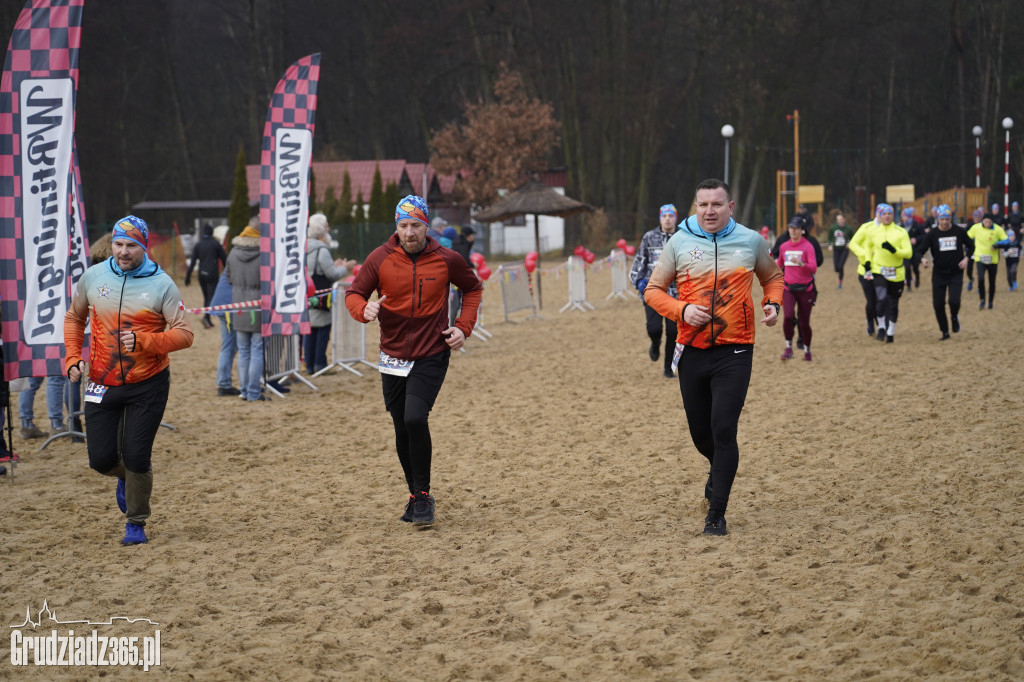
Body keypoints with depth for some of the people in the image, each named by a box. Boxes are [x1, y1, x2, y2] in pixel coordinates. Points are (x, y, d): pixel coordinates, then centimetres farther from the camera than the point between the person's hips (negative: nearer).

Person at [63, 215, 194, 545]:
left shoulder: (161, 284, -9)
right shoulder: (93, 277, 0)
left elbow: (184, 334, -13)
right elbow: (74, 317, 16)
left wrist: (143, 341, -27)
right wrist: (72, 358, 4)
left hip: (148, 385, -3)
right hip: (102, 384, 3)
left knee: (136, 457, -4)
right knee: (101, 459, 2)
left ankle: (136, 523, 17)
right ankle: (127, 477, 39)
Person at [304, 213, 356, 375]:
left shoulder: (303, 249, 8)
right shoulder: (322, 251, -17)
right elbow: (332, 275, -13)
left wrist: (335, 266, 25)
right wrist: (345, 268, 6)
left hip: (306, 298, 7)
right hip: (319, 299, -7)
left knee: (309, 331, 10)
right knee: (323, 330, 1)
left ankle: (309, 365, 13)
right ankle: (320, 364, 2)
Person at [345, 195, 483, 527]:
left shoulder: (446, 260, -4)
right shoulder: (380, 258, -4)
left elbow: (473, 288, 13)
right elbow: (354, 293, 1)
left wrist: (463, 327, 1)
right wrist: (364, 309, -22)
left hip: (432, 356, -2)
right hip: (393, 357, 3)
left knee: (415, 418, -20)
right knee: (402, 429, 8)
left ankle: (423, 495, -7)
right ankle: (415, 495, 26)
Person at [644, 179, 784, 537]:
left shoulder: (751, 241, 3)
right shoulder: (679, 243, 1)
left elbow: (772, 276, 20)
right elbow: (654, 290, 5)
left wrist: (772, 303, 0)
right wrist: (682, 310, -13)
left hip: (735, 352, -2)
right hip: (692, 351, 2)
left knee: (723, 429, -12)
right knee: (701, 433, 11)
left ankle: (717, 513, -5)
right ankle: (719, 470, 46)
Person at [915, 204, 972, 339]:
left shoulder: (959, 231, -2)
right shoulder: (932, 234, -4)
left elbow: (970, 246, 12)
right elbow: (920, 250, -8)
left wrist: (966, 258, -5)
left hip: (956, 274, -1)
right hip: (939, 274, 1)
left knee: (954, 300, -19)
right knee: (938, 305, 0)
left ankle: (954, 317, 16)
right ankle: (945, 332, 18)